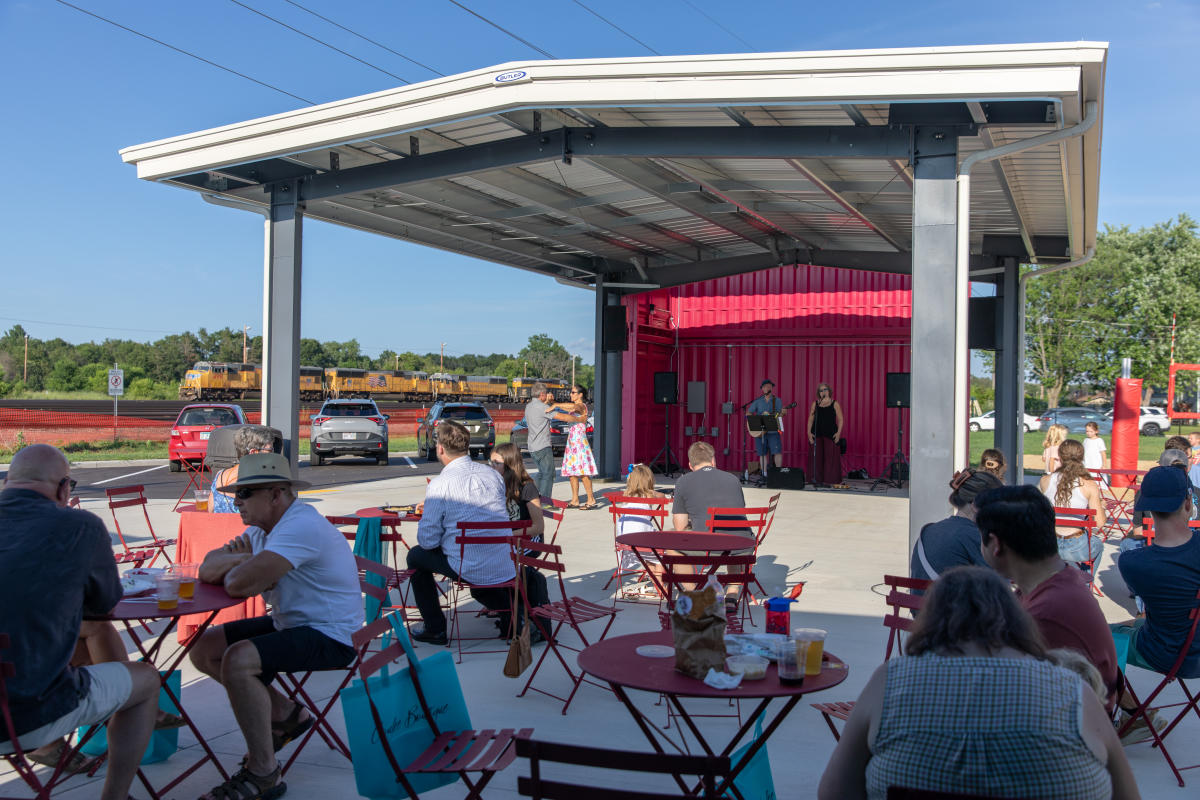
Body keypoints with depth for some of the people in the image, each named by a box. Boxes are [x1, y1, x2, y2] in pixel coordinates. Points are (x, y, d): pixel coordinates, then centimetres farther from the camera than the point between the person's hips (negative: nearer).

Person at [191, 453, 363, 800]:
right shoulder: (261, 530, 10)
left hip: (331, 637, -11)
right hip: (289, 624, 11)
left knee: (237, 660, -28)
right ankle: (286, 715, 18)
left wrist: (233, 570, -6)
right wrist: (239, 559, -15)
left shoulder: (301, 525, -23)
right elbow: (207, 569, 6)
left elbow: (242, 584, -31)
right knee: (204, 649, 9)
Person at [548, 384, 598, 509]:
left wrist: (555, 405, -28)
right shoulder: (574, 407, 19)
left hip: (580, 441, -9)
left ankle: (591, 500, -9)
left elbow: (573, 406, -29)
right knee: (572, 471, 7)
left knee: (582, 472, -11)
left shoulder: (582, 406, -10)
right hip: (571, 441, 9)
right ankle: (575, 501, 11)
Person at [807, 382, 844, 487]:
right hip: (817, 434, 2)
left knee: (830, 457, -6)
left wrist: (838, 433, -9)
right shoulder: (815, 404, 11)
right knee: (818, 457, 1)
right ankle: (818, 479, 6)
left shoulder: (835, 404, 5)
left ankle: (829, 480, -3)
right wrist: (809, 432, 0)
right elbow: (810, 419, 11)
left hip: (831, 434, -2)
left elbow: (840, 420, 2)